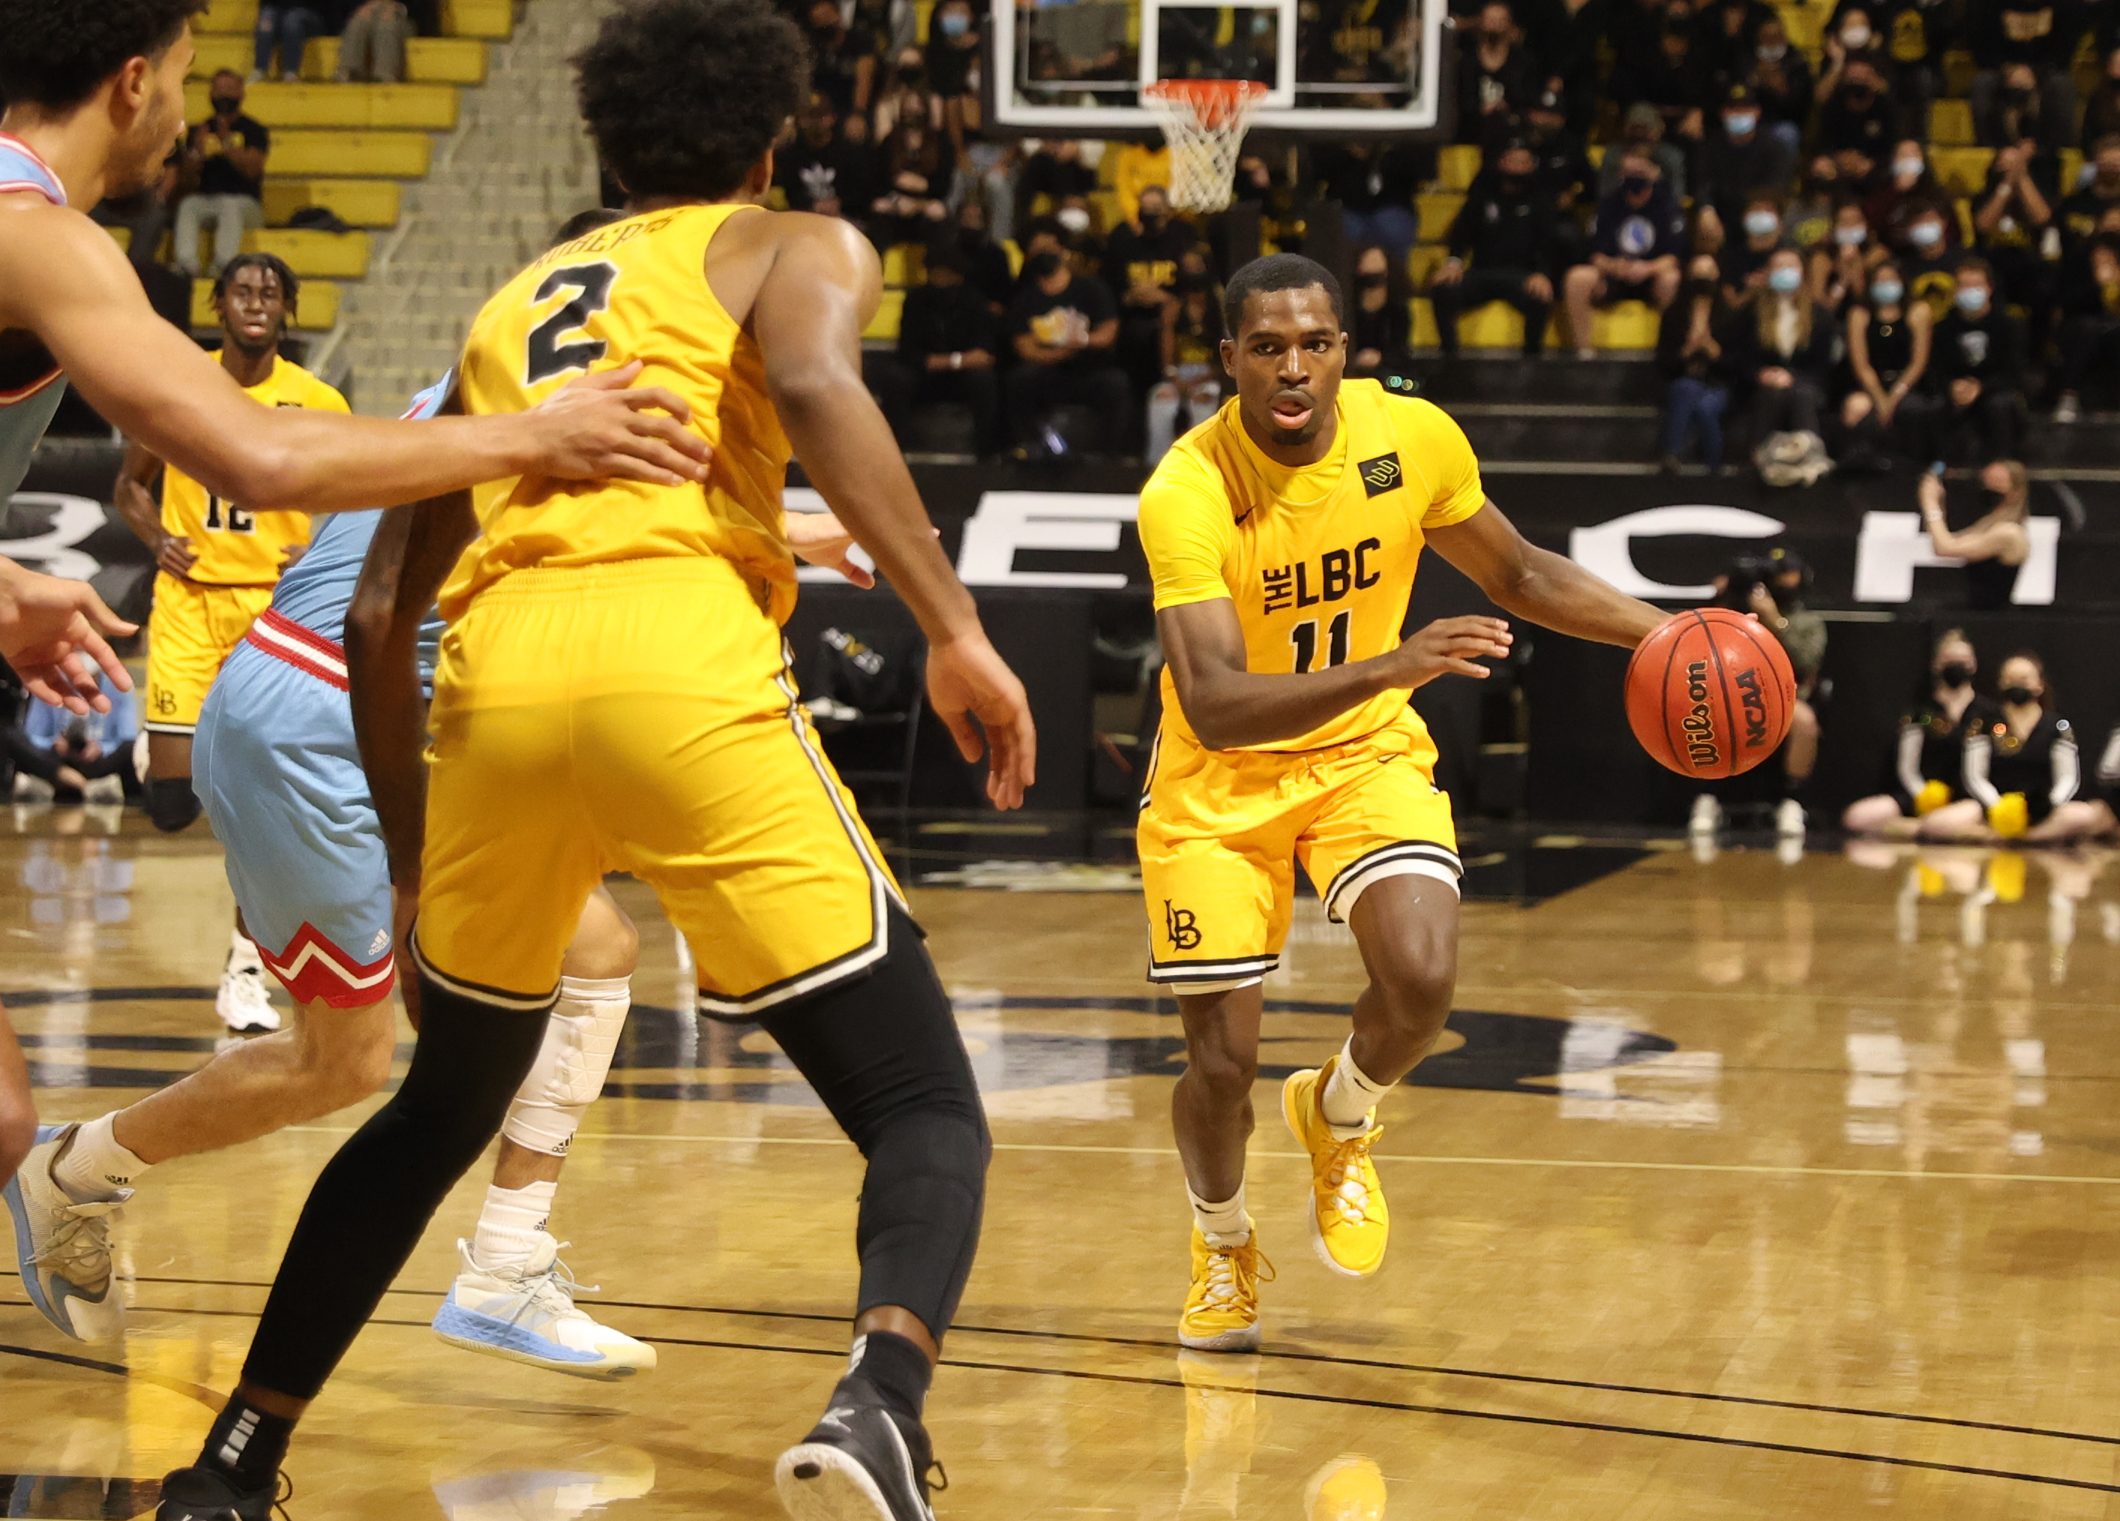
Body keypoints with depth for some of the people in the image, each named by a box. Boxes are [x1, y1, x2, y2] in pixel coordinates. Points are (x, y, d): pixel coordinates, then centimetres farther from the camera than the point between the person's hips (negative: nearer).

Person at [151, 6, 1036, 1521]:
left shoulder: (515, 303, 32)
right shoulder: (799, 248, 18)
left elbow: (386, 615, 30)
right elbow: (813, 387, -8)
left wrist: (403, 838, 41)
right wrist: (956, 630, -11)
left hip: (496, 671, 5)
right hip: (682, 655, -5)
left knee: (440, 1111, 27)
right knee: (926, 1110, -1)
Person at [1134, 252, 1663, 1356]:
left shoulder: (1413, 438, -14)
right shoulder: (1186, 492, -27)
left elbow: (1519, 575, 5)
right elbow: (1215, 709, -37)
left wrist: (1663, 633, -7)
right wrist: (1389, 665, -48)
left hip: (1365, 752, 2)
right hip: (1219, 779, -2)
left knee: (1422, 979, -23)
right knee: (1221, 1065, -3)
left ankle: (1339, 1119, 13)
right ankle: (1223, 1248, 31)